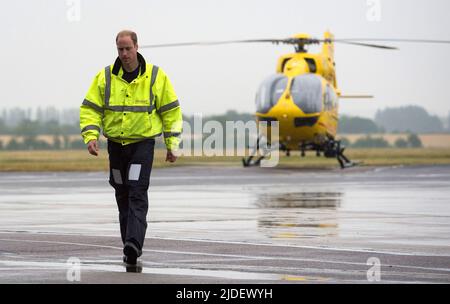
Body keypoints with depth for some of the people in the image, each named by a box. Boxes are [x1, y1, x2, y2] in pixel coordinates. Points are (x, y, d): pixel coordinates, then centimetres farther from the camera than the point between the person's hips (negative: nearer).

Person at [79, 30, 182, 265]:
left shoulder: (155, 76, -3)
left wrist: (172, 145, 2)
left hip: (143, 143, -3)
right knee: (122, 197, 8)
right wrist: (91, 136, -13)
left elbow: (171, 111, 3)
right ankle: (130, 247, 17)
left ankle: (134, 243, -26)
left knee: (137, 195, -16)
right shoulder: (105, 77, 0)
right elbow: (90, 108, 3)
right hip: (115, 144, 3)